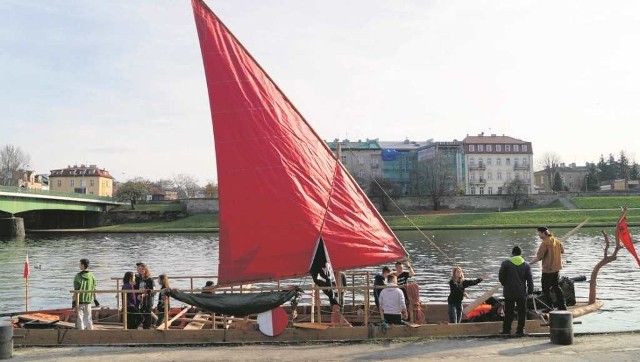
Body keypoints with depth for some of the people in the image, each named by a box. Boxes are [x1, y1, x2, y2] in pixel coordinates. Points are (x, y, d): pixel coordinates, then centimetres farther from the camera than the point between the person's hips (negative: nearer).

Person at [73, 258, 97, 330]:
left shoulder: (78, 276, -12)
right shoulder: (92, 276, 1)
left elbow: (76, 290, -14)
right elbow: (93, 289, 6)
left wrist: (74, 301, -11)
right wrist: (95, 299, 14)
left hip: (80, 300, -4)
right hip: (88, 300, 4)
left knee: (79, 317, 3)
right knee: (88, 317, 13)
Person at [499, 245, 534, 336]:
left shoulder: (506, 263, -6)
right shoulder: (526, 265, 1)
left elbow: (501, 276, -2)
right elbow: (530, 279, 1)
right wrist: (530, 291, 6)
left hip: (509, 292, -1)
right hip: (522, 293, 1)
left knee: (508, 312, 7)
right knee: (522, 312, 9)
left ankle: (506, 330, 10)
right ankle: (520, 330, 9)